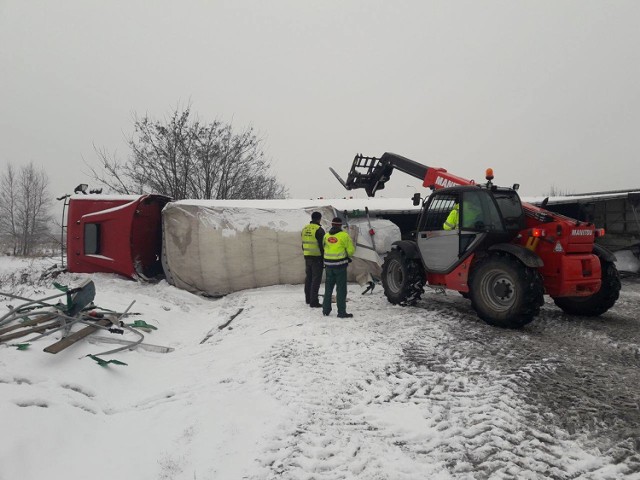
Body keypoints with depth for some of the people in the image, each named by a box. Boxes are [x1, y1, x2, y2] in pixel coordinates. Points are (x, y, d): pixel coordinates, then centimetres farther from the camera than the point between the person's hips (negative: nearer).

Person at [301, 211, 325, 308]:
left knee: (308, 278, 17)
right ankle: (314, 302, -2)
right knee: (316, 279, -2)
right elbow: (322, 245, -14)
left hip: (307, 257, 7)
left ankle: (308, 299, 28)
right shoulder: (319, 230, -14)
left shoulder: (305, 228, 9)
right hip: (317, 257, -7)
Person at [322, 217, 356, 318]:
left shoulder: (326, 235, 5)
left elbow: (324, 247, 9)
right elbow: (351, 250, -6)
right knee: (341, 289, 1)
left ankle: (326, 309, 24)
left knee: (328, 288, 17)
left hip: (329, 265, 5)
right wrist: (347, 255, 14)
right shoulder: (344, 235, -9)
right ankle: (341, 312, 1)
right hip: (340, 265, -5)